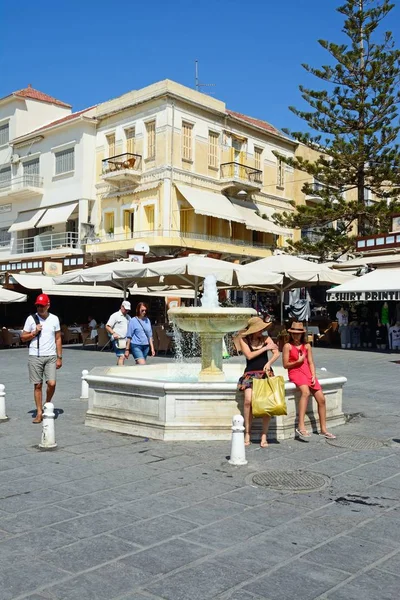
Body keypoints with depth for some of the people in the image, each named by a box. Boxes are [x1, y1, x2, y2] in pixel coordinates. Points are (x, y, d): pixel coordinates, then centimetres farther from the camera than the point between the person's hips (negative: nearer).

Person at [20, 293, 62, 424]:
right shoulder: (31, 319, 1)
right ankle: (39, 412, 13)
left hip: (50, 356, 0)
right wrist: (34, 333, -12)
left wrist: (59, 357, 4)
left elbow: (58, 339, 8)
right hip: (35, 357, 0)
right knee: (37, 385, 3)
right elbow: (23, 338, 6)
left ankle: (47, 403, 17)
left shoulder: (54, 319, 4)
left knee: (51, 383, -10)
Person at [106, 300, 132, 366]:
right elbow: (107, 326, -5)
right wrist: (113, 333, -20)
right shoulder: (115, 315, -2)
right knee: (121, 357, -17)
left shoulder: (128, 317, 18)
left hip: (125, 340, 7)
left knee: (122, 357, 12)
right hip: (117, 340, -7)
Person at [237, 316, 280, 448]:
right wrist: (265, 348, -6)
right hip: (250, 373, -2)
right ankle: (247, 434, -13)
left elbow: (277, 353, 0)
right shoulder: (243, 339, 3)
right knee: (248, 400, -25)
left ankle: (264, 436, -9)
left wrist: (269, 363, -18)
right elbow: (249, 355, -8)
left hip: (265, 373, 2)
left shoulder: (266, 338, 8)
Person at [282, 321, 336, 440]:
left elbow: (311, 362, 10)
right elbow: (285, 365, -2)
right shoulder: (288, 346, 1)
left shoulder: (307, 346, 13)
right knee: (306, 392, -35)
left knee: (321, 399, -4)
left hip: (308, 373, 5)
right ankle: (301, 426, -40)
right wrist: (298, 361, -13)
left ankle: (323, 429, 8)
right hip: (295, 373, -5)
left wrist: (313, 376, -3)